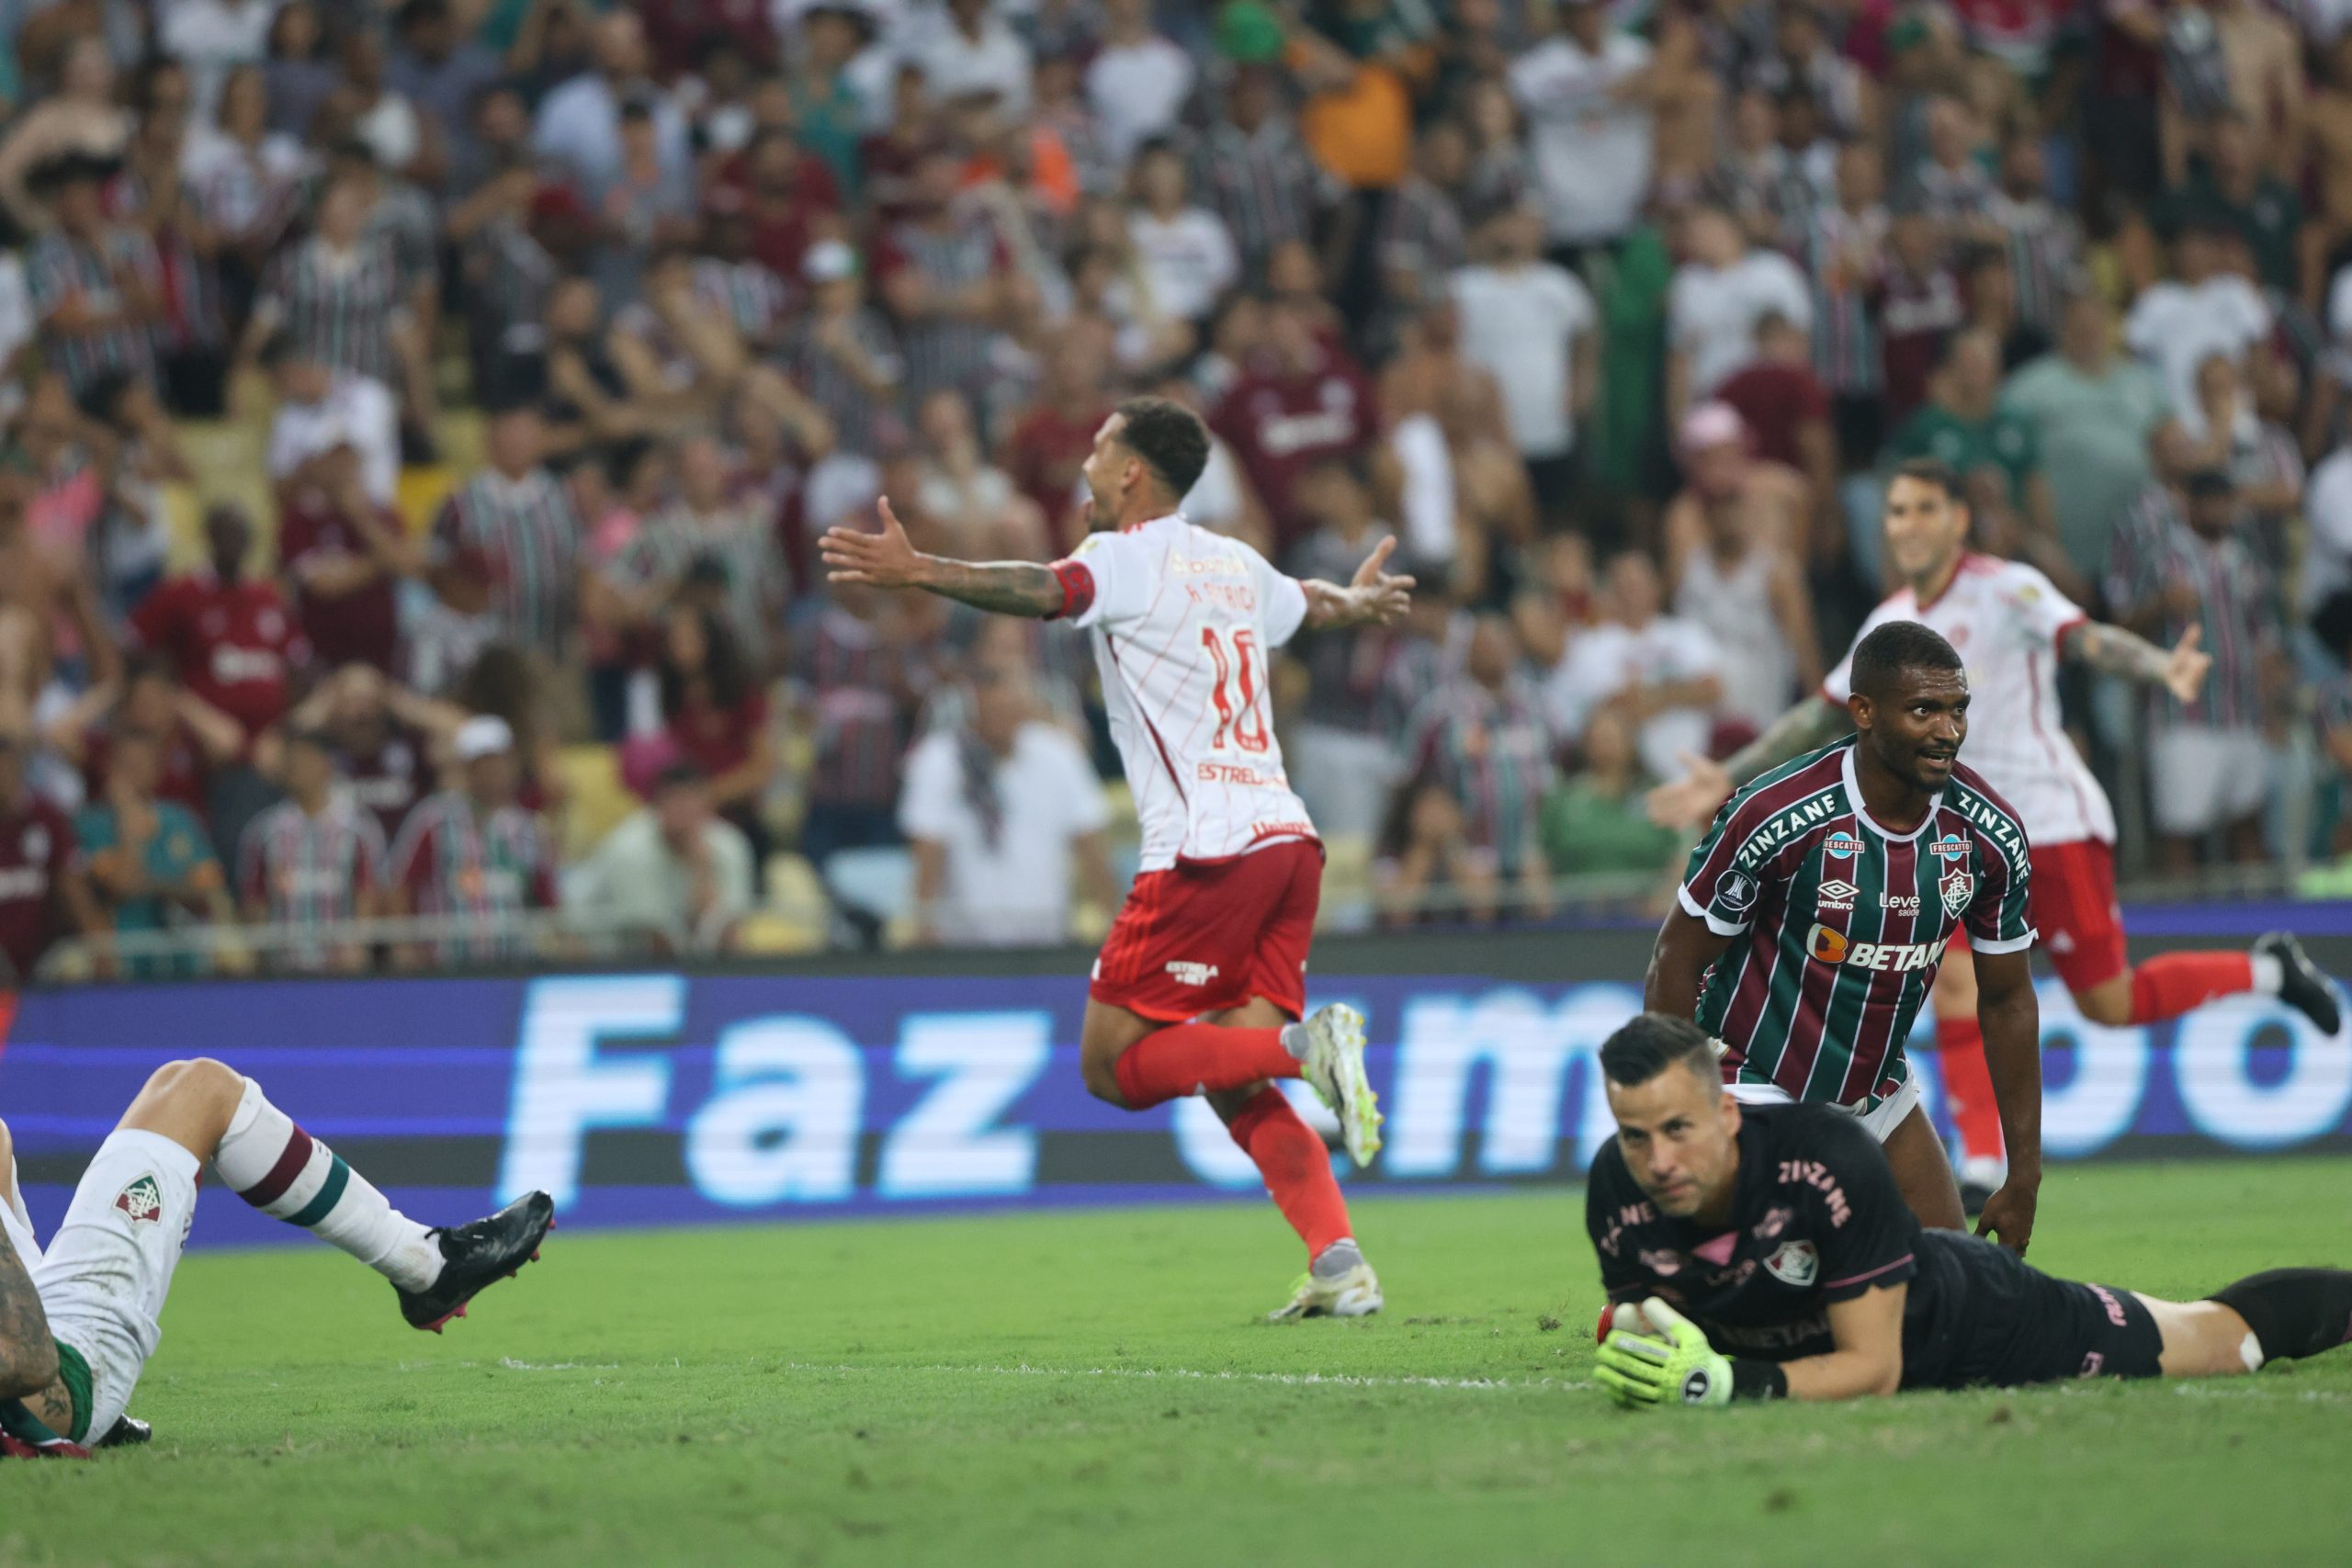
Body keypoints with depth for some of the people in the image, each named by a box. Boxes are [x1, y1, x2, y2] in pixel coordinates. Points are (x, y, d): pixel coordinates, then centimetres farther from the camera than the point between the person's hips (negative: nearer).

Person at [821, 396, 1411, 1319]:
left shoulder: (1131, 558, -2)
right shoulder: (1237, 566, 21)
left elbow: (1044, 591, -23)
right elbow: (1312, 604, 44)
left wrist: (918, 573, -33)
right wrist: (1362, 600, 67)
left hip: (1207, 852, -8)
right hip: (1286, 838, 8)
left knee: (1113, 1064, -3)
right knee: (1235, 1087, 10)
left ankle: (1304, 1046, -20)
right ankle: (1339, 1266, -5)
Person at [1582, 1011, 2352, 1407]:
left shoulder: (1831, 1161, -43)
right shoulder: (1617, 1188, -29)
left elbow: (1874, 1365, -36)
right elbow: (1641, 1313, -13)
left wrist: (1734, 1383, -50)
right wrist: (1640, 1360, -38)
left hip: (1974, 1323, -5)